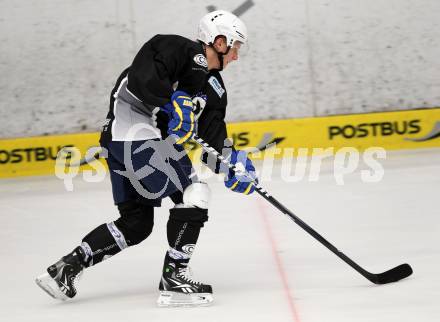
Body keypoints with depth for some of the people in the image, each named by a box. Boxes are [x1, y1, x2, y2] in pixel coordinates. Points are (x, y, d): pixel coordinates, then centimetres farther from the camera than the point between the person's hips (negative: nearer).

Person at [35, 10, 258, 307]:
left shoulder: (215, 88, 19)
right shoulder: (180, 49, -7)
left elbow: (212, 141, 11)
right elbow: (142, 77, -23)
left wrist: (231, 164, -4)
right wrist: (170, 106, -27)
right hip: (137, 134, -11)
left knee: (136, 223, 13)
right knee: (194, 194, -11)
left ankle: (66, 268, 17)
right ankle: (174, 278, -9)